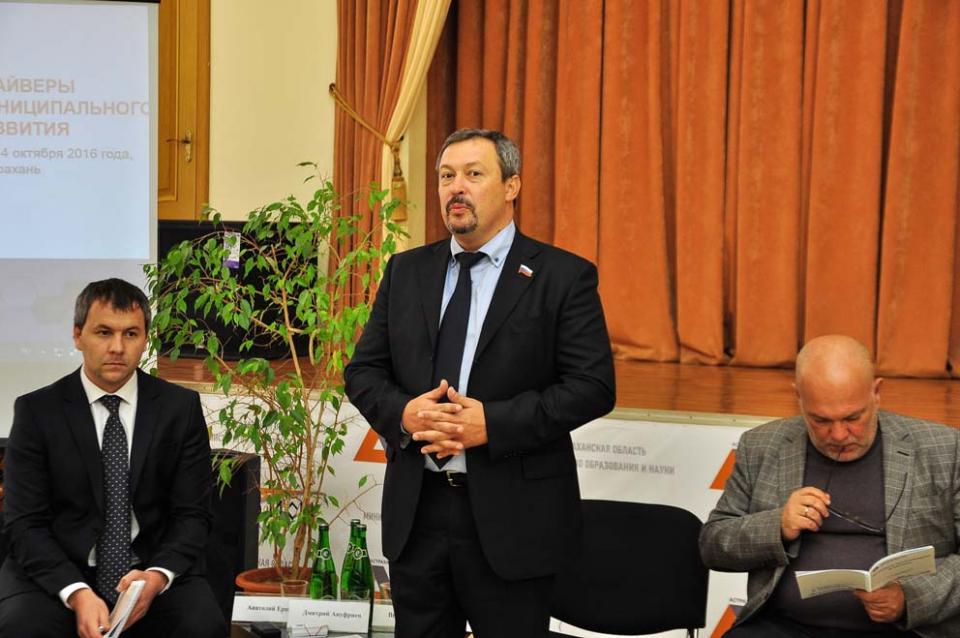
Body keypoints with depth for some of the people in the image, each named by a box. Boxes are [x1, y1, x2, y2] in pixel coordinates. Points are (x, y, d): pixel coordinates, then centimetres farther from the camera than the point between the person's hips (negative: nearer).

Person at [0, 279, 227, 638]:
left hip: (154, 568, 1)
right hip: (58, 570, -1)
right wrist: (76, 593, -22)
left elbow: (192, 514, 2)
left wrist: (158, 576, -18)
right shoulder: (37, 411, -1)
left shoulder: (181, 408, 2)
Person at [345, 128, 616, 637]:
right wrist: (403, 412, -12)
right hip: (416, 511, 4)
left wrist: (493, 423, -19)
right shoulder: (406, 272, 10)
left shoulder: (563, 276, -4)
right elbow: (363, 371, 10)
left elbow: (593, 385, -10)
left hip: (512, 517, -4)